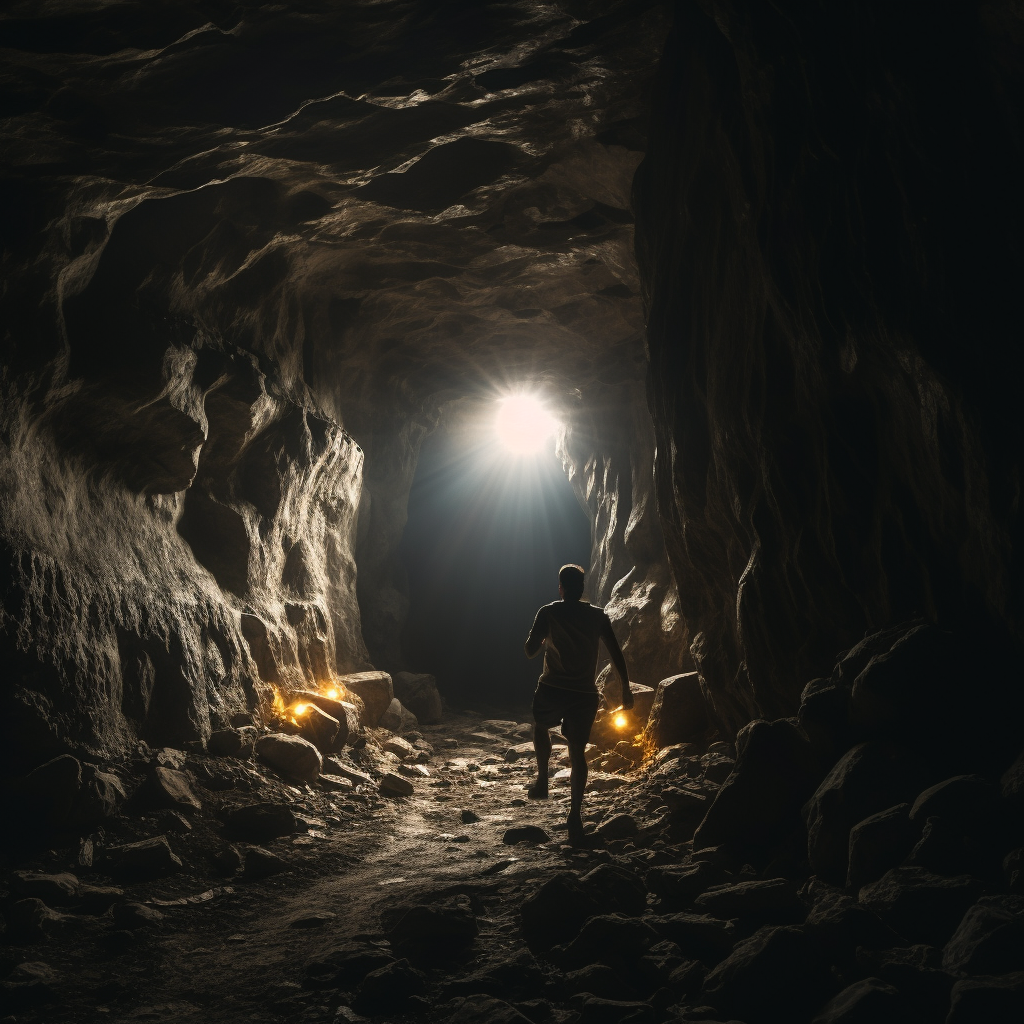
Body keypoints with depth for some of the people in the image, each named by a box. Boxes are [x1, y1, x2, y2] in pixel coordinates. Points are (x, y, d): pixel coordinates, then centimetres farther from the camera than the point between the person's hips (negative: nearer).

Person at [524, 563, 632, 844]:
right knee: (578, 751, 6)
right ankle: (575, 813, -4)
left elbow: (530, 650, -3)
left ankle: (542, 779, 21)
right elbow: (616, 654, 3)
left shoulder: (548, 613, -4)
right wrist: (626, 689, 10)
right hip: (585, 694, 1)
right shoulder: (598, 616, 4)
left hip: (552, 689, -1)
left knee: (540, 726, 30)